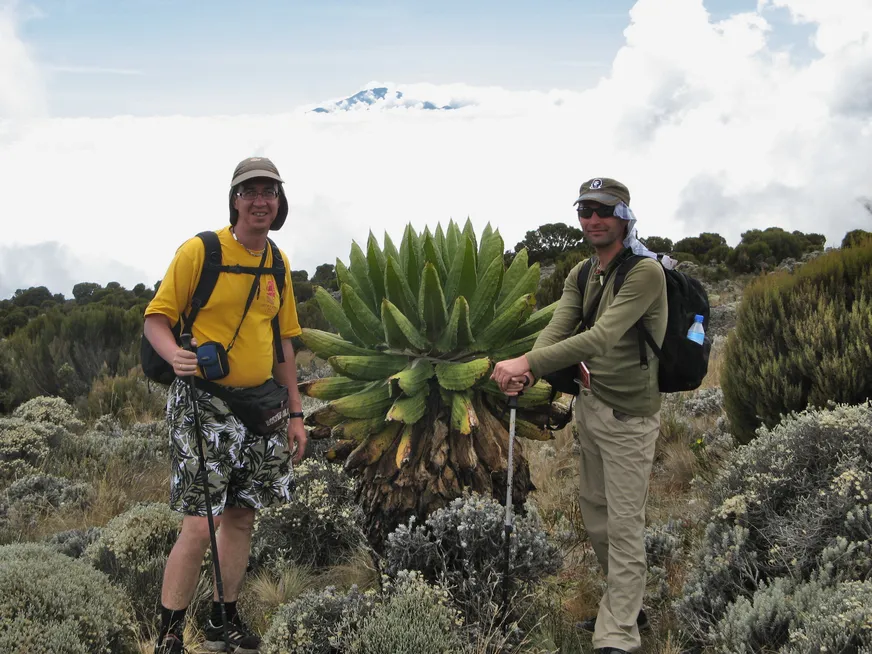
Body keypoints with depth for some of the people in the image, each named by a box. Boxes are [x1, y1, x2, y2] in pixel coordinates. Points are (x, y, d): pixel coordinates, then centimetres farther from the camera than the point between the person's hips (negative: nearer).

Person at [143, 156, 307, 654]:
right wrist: (175, 354, -30)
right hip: (204, 403, -6)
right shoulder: (199, 251, -9)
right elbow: (157, 317, -8)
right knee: (200, 525, -11)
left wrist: (295, 412, 15)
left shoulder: (278, 262, 10)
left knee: (242, 516, 12)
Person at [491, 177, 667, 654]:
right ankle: (626, 607, 34)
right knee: (595, 516, 17)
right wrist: (526, 372, -29)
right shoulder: (579, 275, 8)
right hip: (588, 405, 8)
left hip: (627, 414, -8)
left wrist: (526, 362, -36)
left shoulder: (646, 272, -18)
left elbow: (601, 337, -29)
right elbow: (557, 328, -8)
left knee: (624, 524, -4)